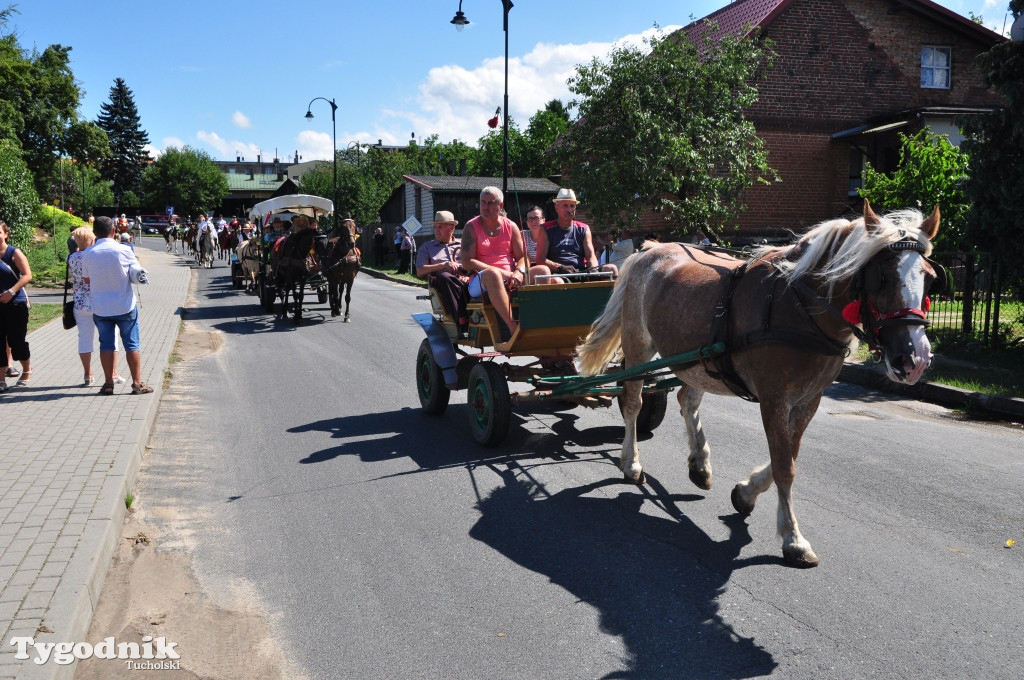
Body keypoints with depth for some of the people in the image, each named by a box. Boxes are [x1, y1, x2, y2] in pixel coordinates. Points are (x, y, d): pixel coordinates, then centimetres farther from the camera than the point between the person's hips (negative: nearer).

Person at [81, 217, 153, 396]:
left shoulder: (87, 254, -3)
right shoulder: (124, 251, -10)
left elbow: (86, 279, 7)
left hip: (100, 308, 2)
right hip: (124, 306, -2)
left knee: (106, 344, 10)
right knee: (131, 344, 4)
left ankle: (108, 383, 11)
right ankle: (137, 383, 5)